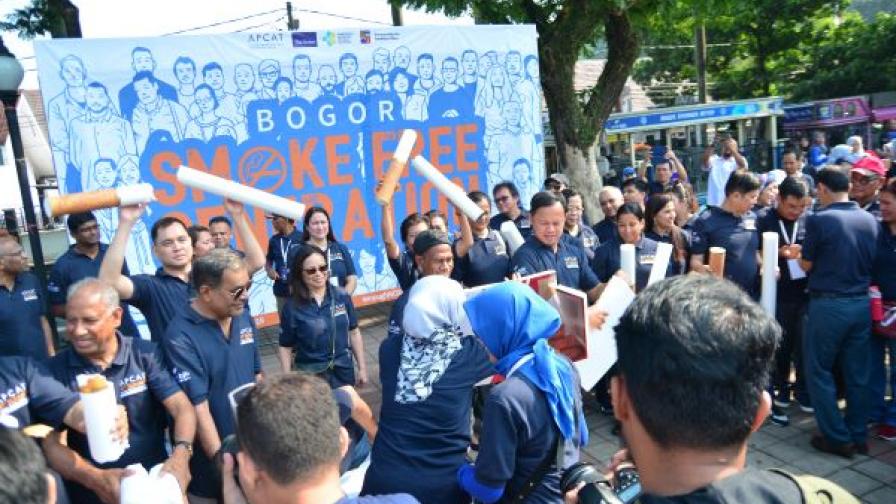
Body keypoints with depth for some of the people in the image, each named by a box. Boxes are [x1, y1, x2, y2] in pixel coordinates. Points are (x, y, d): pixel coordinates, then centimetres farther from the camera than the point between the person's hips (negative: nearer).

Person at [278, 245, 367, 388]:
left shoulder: (342, 297, -5)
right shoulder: (292, 307, -11)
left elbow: (354, 332, 3)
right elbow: (285, 347, -4)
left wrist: (362, 368, 5)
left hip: (344, 372, 2)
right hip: (310, 376, -2)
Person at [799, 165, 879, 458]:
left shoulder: (818, 220, -14)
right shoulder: (870, 220, 3)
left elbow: (807, 265, -5)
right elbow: (873, 262, 13)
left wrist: (796, 255, 15)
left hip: (828, 305, -6)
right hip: (862, 303, 6)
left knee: (819, 372, 7)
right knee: (858, 374, 14)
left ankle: (838, 438, 11)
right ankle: (858, 436, 23)